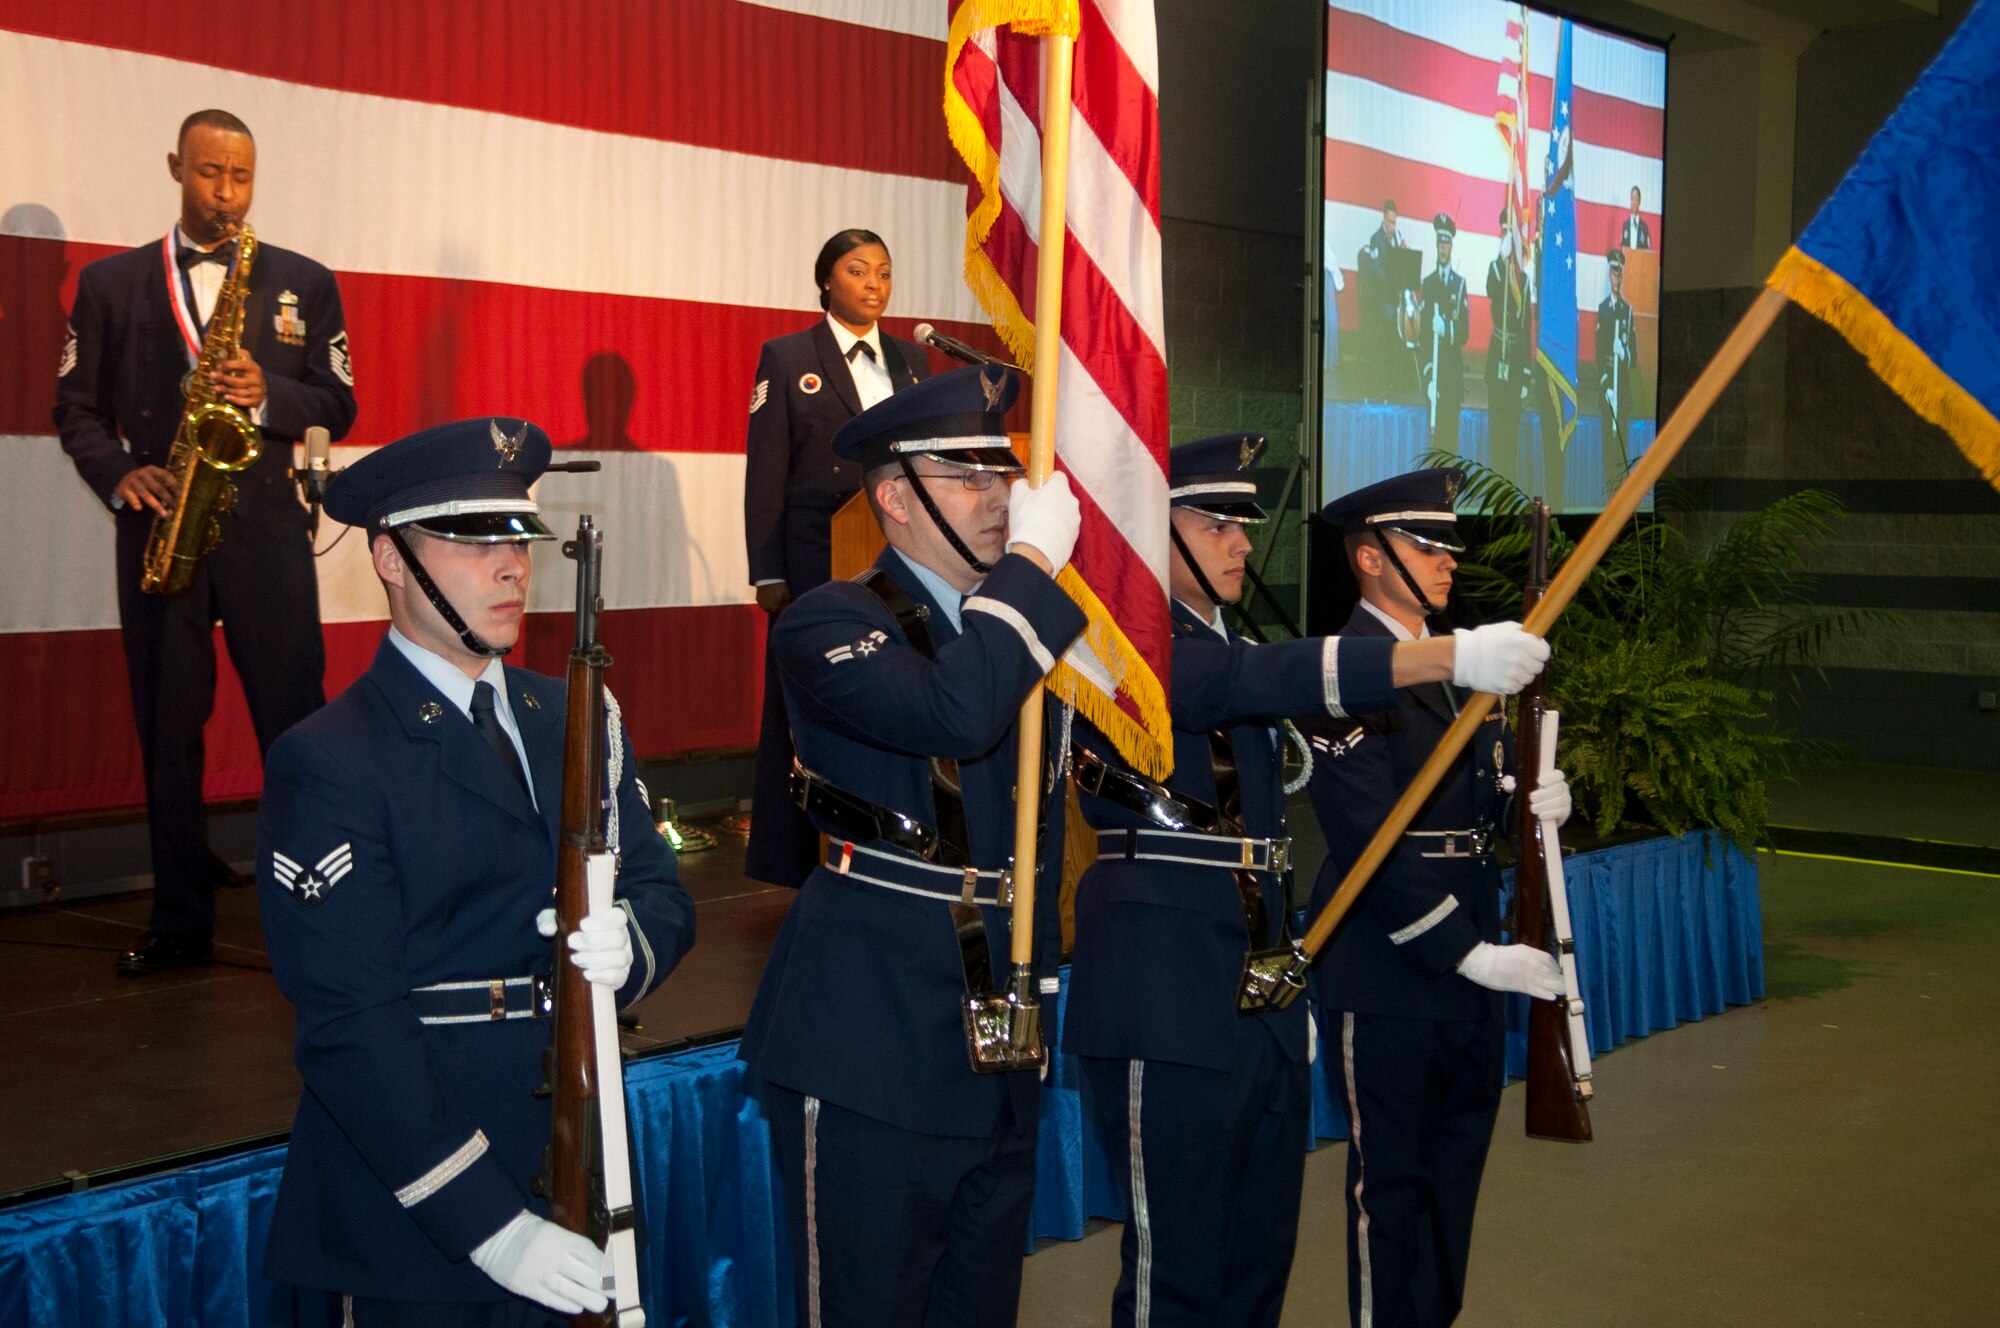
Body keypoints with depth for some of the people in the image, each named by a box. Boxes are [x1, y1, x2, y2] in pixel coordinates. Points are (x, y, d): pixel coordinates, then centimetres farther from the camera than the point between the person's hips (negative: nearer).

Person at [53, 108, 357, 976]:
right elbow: (76, 406, 10)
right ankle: (181, 921, 12)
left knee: (294, 719, -3)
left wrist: (267, 396, -12)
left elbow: (337, 407, 7)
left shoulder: (304, 283, 10)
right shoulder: (110, 283, 11)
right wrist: (119, 475, -8)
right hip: (159, 524, 1)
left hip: (266, 526, -1)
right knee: (167, 729, 4)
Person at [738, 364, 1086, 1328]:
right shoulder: (829, 624, -11)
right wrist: (1032, 563, -22)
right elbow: (952, 712, -31)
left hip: (1001, 1033, 7)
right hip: (875, 1042, -7)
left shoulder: (1024, 626, 11)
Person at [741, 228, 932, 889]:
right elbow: (765, 473, -2)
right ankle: (803, 857, 10)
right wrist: (767, 574, -8)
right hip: (815, 556, -3)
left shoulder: (912, 360, 14)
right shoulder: (786, 357, 2)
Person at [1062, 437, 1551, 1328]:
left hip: (1265, 992, 9)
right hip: (1168, 997, -9)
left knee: (1260, 1255, 15)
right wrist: (1449, 656, -36)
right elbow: (1255, 680, -29)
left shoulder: (1233, 647, 18)